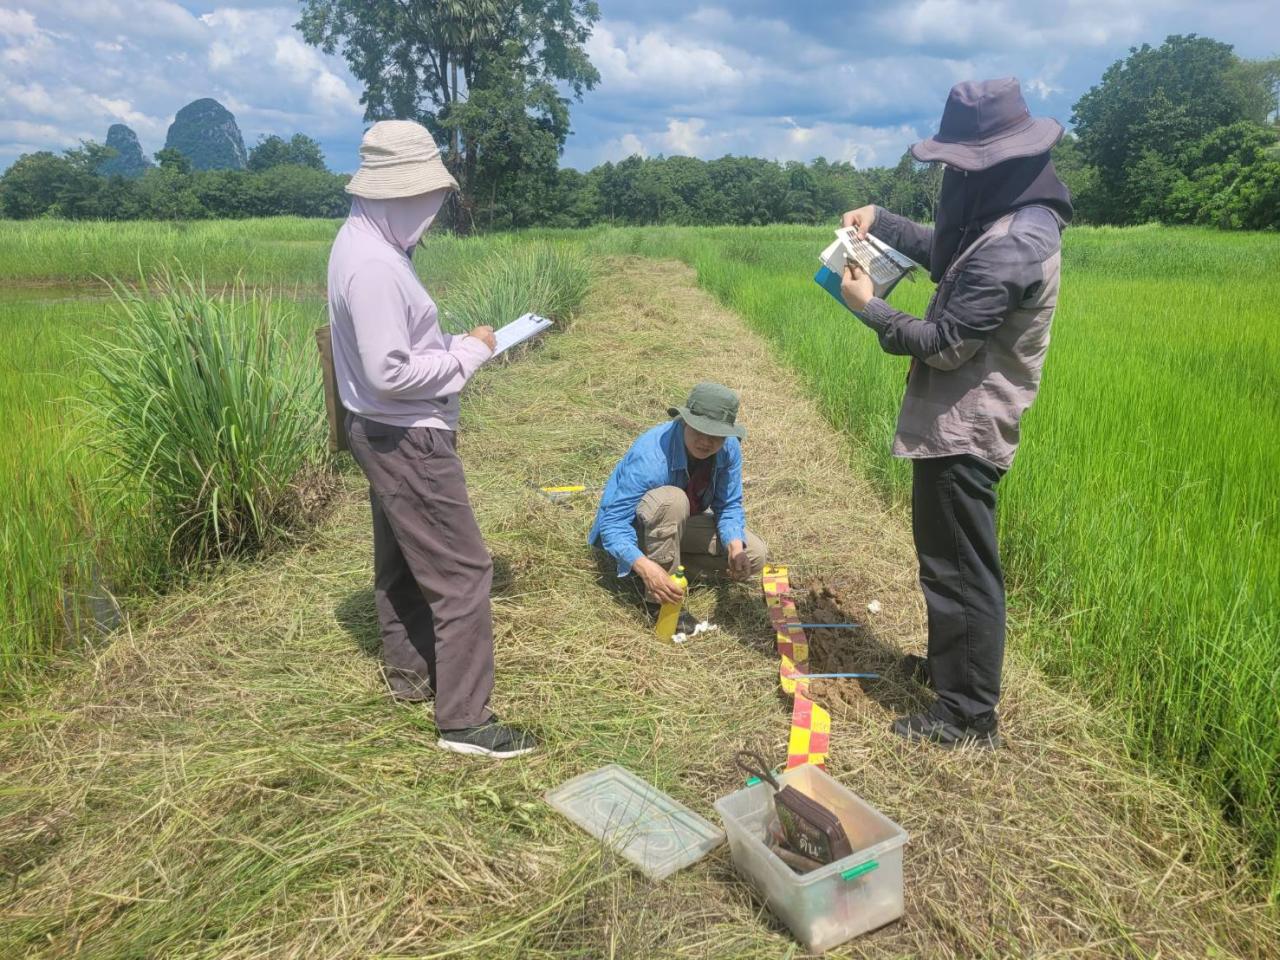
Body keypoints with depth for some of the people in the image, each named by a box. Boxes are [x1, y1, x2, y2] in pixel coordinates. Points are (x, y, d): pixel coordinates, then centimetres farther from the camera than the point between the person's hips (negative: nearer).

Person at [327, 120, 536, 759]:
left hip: (388, 434, 11)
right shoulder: (373, 264, -25)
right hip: (407, 440, -11)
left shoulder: (365, 241, 8)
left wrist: (454, 344, 5)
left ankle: (409, 670, 37)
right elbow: (390, 374, -28)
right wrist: (469, 352, -17)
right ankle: (464, 721, 2)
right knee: (461, 571, -6)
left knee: (401, 559, 21)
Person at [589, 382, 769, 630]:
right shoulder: (650, 456, -36)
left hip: (681, 524, 6)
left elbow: (729, 506, -9)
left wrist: (735, 547, -30)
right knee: (671, 500, -40)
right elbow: (613, 523, -37)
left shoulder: (729, 448, -19)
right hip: (639, 527, -5)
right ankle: (659, 599, -24)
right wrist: (645, 567, -53)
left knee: (754, 557, -9)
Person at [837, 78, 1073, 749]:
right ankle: (949, 665, 41)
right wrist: (881, 221, 11)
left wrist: (869, 308, -10)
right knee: (949, 558, 23)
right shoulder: (1012, 216, 8)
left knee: (960, 568, 0)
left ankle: (968, 716, 14)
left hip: (962, 430, -11)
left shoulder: (1011, 245, -25)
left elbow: (944, 344, -23)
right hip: (960, 420, 11)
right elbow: (946, 253, 25)